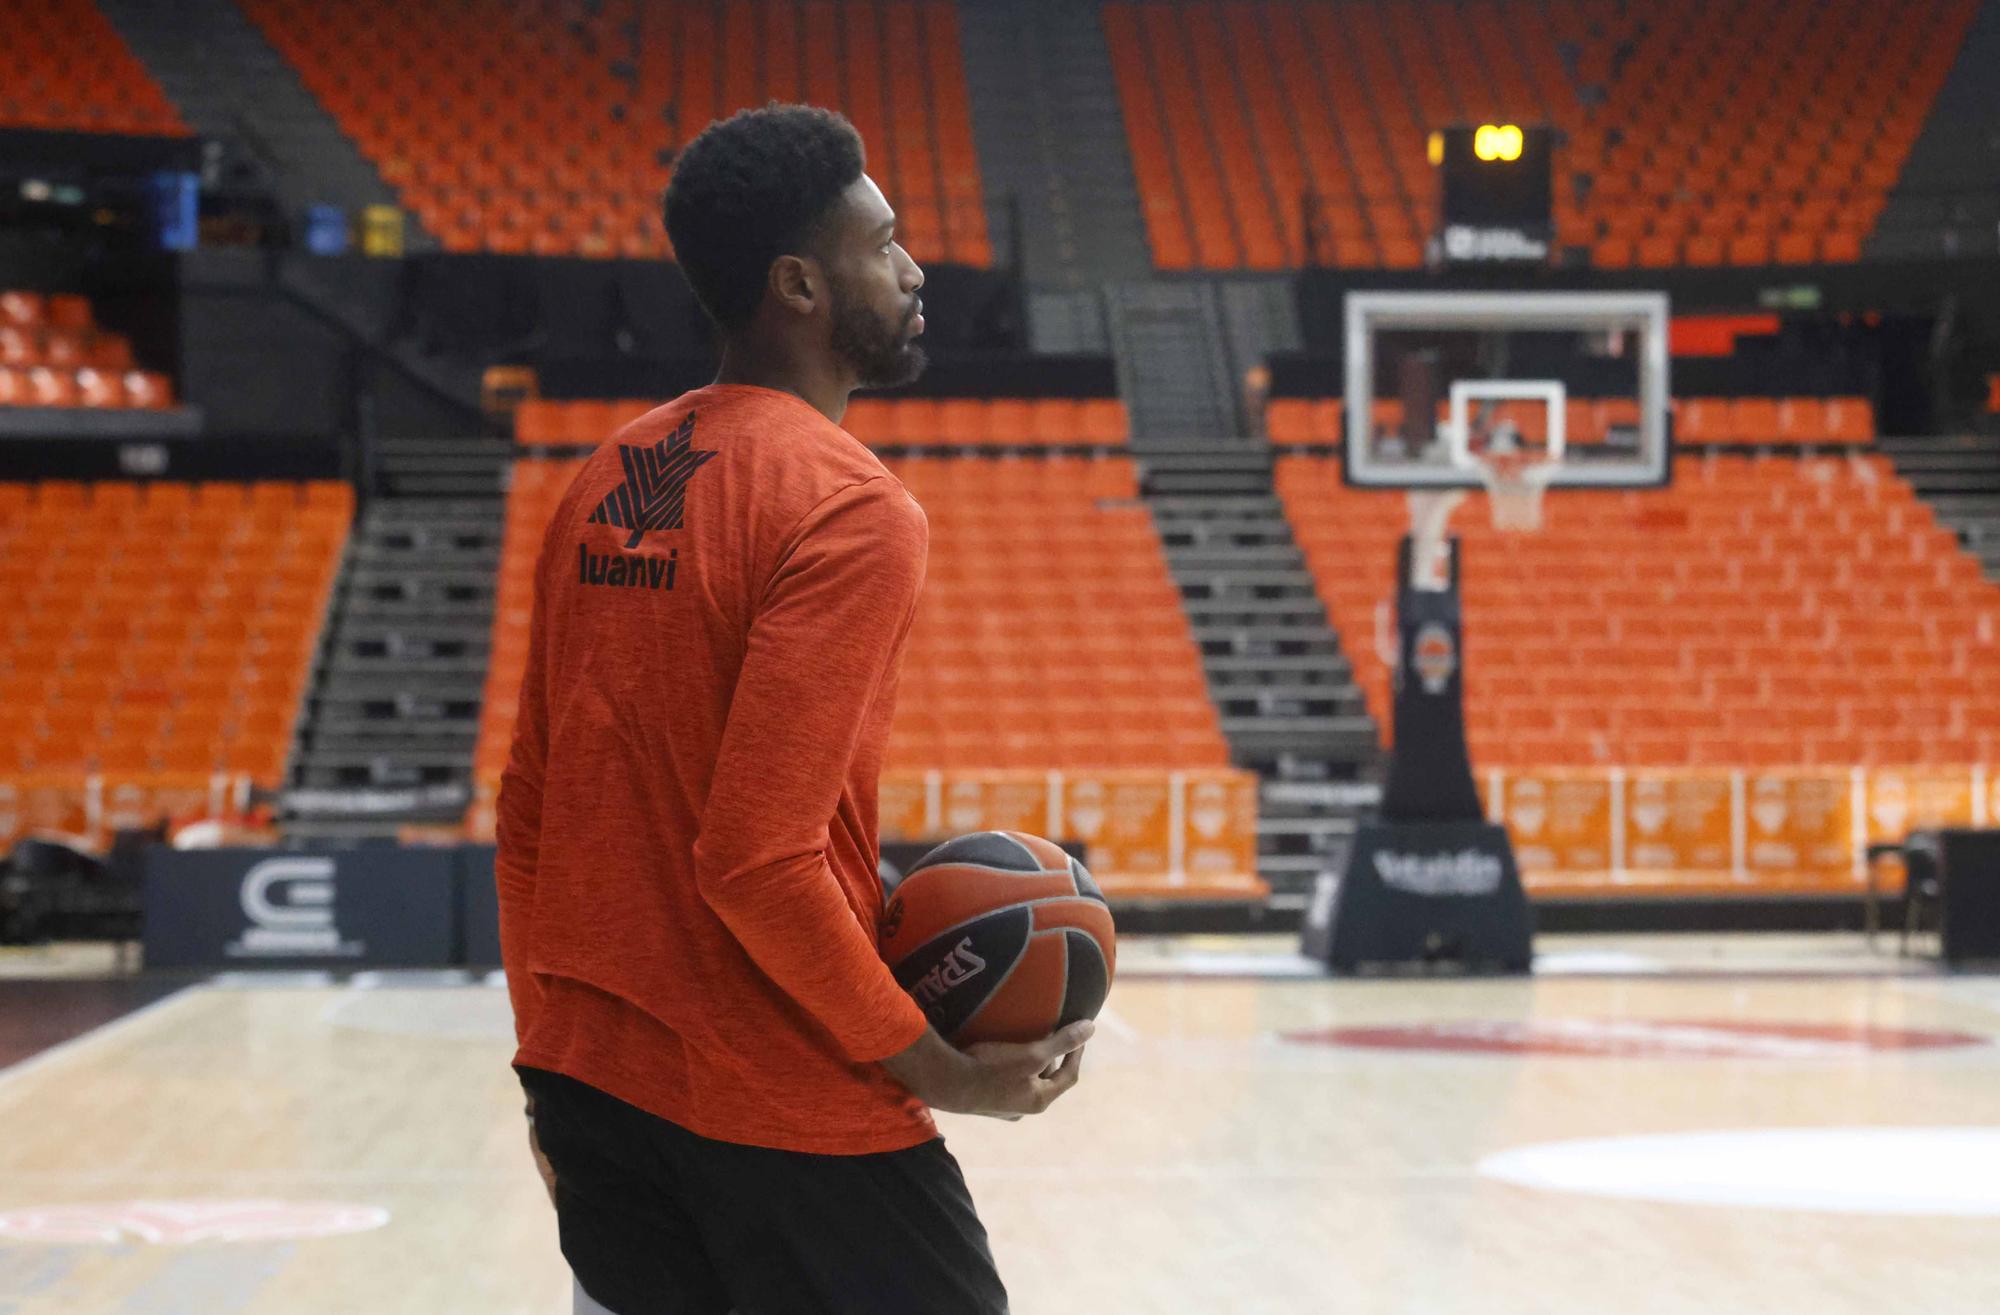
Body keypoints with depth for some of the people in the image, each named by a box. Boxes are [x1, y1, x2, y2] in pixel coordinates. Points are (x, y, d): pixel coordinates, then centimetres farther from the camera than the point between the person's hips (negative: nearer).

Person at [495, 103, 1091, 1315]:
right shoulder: (854, 510, -16)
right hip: (789, 1114, -8)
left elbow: (526, 813, 13)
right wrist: (935, 1069, -13)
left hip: (594, 1079, 8)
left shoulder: (605, 485, 9)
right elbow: (761, 858, -23)